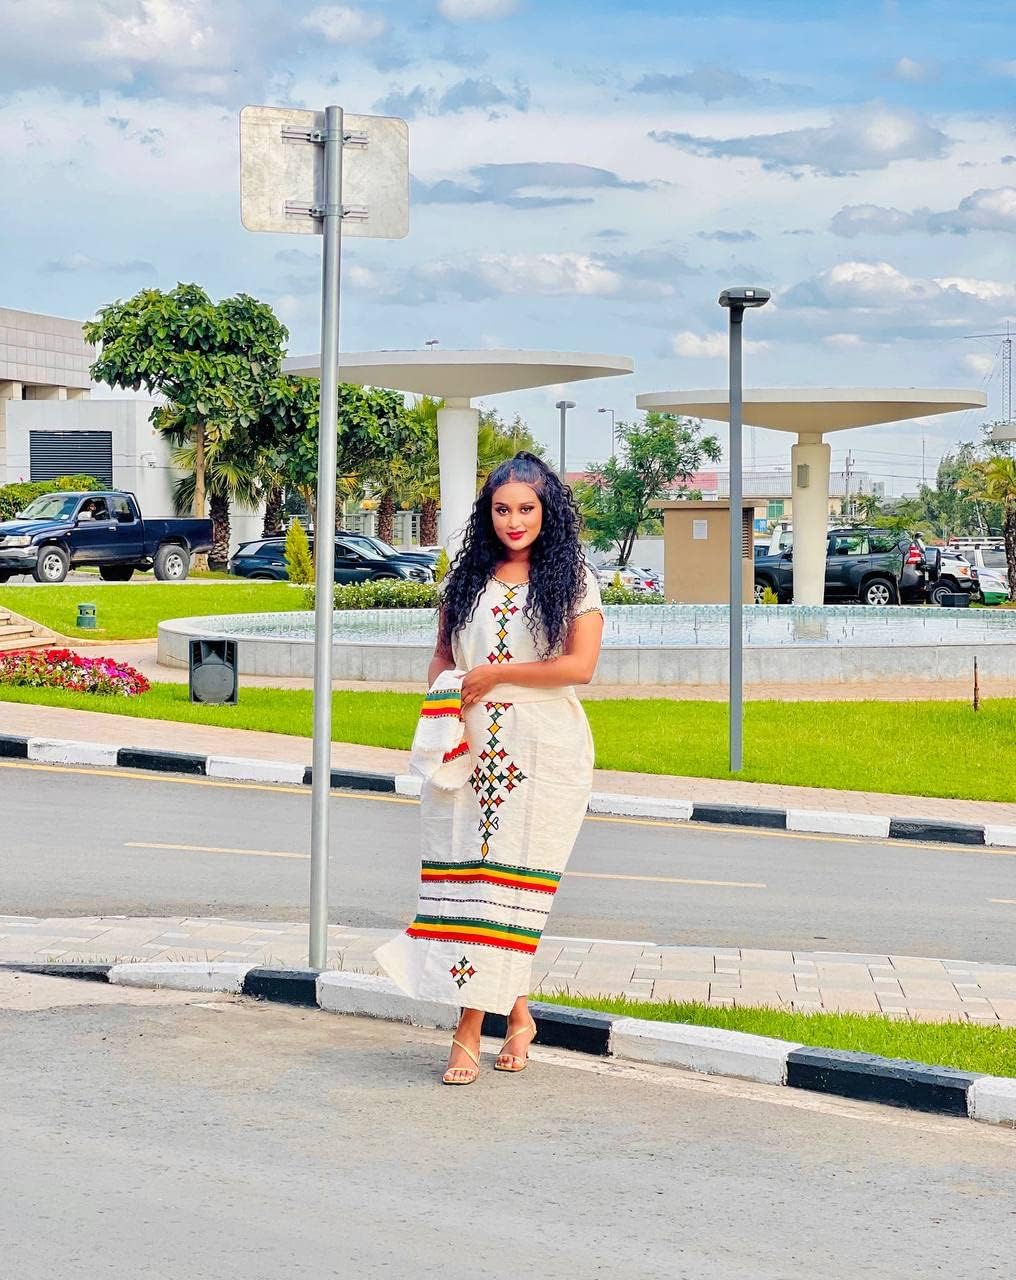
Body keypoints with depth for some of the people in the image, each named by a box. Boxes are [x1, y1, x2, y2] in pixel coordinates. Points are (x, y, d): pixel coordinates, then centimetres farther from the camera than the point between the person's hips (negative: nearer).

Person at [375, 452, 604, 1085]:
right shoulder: (468, 576, 13)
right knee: (464, 873, -2)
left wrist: (495, 674, -9)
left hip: (545, 749, -3)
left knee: (509, 876, -3)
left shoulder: (574, 578, 1)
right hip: (470, 745, 4)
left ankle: (470, 1031, 0)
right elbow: (442, 658, 16)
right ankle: (517, 1012, 10)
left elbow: (580, 665, -9)